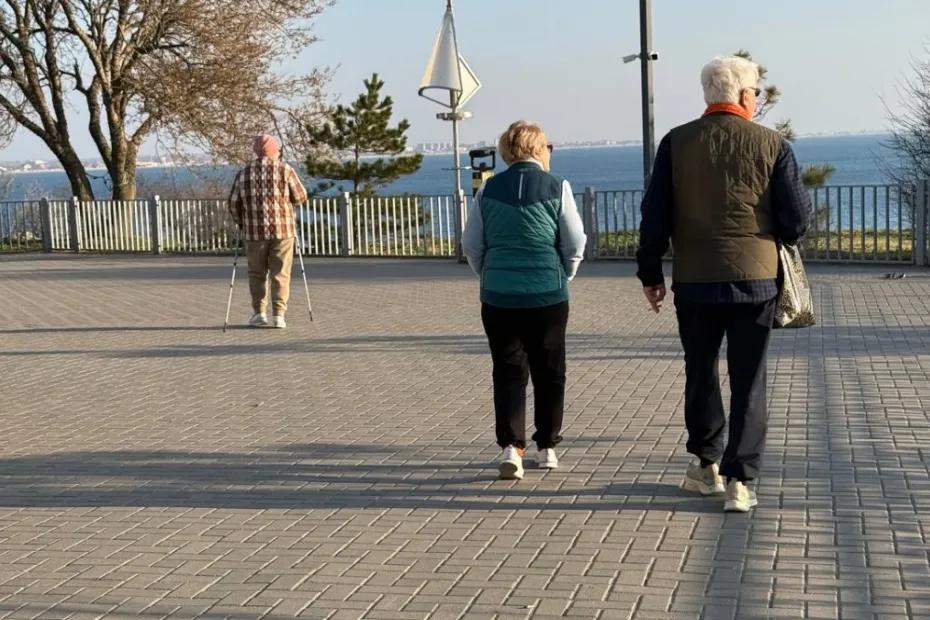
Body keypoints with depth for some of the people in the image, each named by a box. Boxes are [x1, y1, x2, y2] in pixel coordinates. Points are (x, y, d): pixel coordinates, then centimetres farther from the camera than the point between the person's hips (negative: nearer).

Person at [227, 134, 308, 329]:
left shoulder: (244, 173, 5)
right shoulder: (284, 169, -1)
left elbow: (234, 203, 5)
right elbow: (300, 197, 1)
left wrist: (241, 223, 20)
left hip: (254, 231, 2)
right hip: (282, 229, -1)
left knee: (257, 273, 13)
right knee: (280, 274, 3)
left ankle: (259, 313, 11)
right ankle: (278, 314, -2)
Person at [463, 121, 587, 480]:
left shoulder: (488, 190, 3)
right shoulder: (557, 188, -3)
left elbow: (471, 245, 7)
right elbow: (575, 244, -1)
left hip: (498, 295, 1)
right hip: (547, 295, -1)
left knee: (508, 371, 6)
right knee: (549, 371, 12)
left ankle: (510, 446, -8)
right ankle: (547, 447, 20)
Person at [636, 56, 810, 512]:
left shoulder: (676, 143, 0)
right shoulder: (772, 145, -4)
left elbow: (654, 215, 0)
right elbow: (796, 220, -4)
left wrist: (651, 274, 9)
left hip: (694, 282, 1)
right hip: (755, 279, -1)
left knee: (701, 372, 18)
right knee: (748, 381, 5)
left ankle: (707, 465, 27)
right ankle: (739, 480, 3)